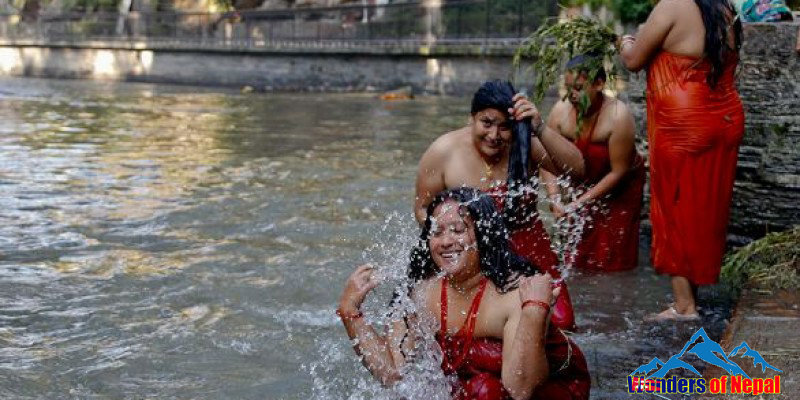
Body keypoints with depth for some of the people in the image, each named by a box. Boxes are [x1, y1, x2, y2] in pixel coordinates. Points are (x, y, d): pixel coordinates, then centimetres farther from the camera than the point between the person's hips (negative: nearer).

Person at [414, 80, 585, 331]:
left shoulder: (525, 145, -13)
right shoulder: (443, 152, -13)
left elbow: (576, 169, -24)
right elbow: (423, 208, -1)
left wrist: (540, 130, -35)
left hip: (529, 253, 1)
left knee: (561, 323, -7)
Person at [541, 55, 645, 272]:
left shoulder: (618, 116, -31)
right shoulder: (561, 111, -22)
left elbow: (619, 171, -25)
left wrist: (584, 201, -26)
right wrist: (554, 196, -31)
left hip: (621, 186, -3)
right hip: (582, 181, 3)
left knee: (612, 257, 1)